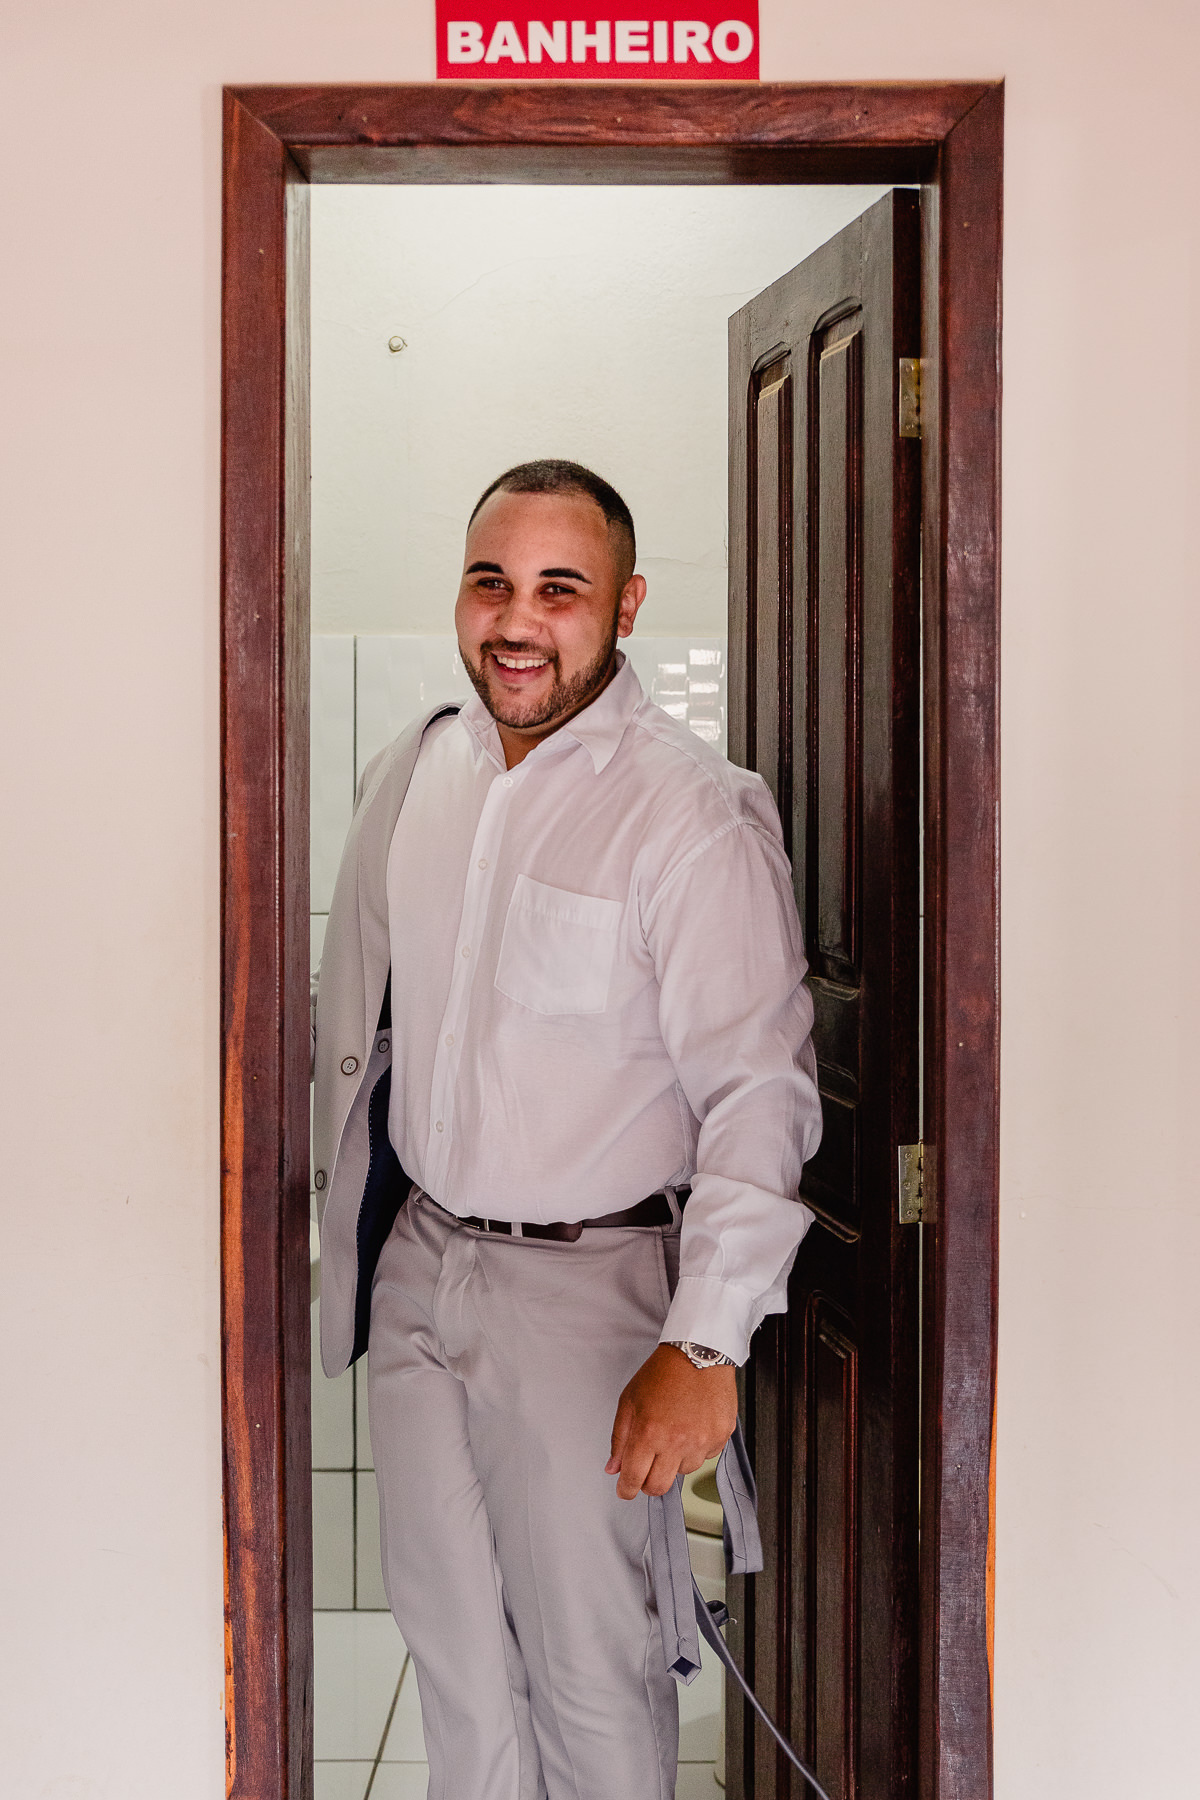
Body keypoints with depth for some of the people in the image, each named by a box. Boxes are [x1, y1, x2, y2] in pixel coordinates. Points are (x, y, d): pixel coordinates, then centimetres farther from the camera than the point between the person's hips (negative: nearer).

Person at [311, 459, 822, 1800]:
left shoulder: (696, 815, -16)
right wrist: (341, 1213, 16)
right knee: (447, 1637, 18)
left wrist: (704, 1347, -23)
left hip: (583, 1283, -5)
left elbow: (758, 1095, -19)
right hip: (410, 1262, 6)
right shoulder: (406, 777, 4)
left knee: (589, 1663, 6)